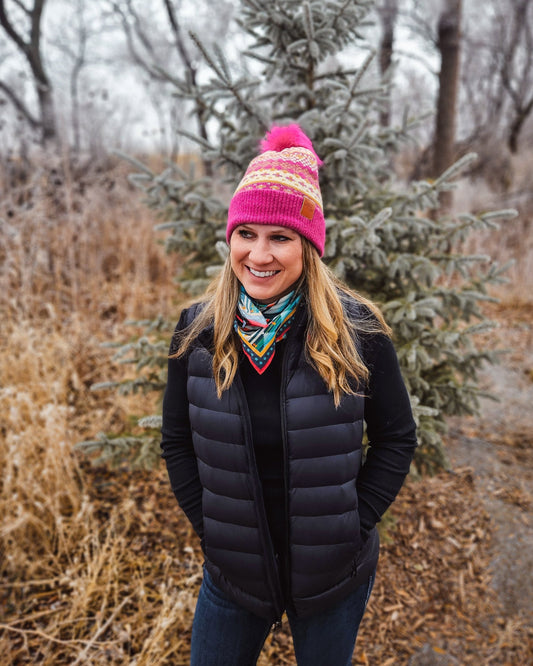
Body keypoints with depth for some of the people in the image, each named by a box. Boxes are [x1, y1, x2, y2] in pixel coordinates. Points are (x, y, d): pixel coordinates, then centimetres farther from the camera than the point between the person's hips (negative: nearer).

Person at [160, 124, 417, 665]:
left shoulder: (357, 331, -16)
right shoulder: (198, 331, -10)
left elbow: (396, 438, -7)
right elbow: (177, 441, -1)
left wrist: (349, 529, -10)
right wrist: (211, 528, -6)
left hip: (335, 576, -1)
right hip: (232, 570, 2)